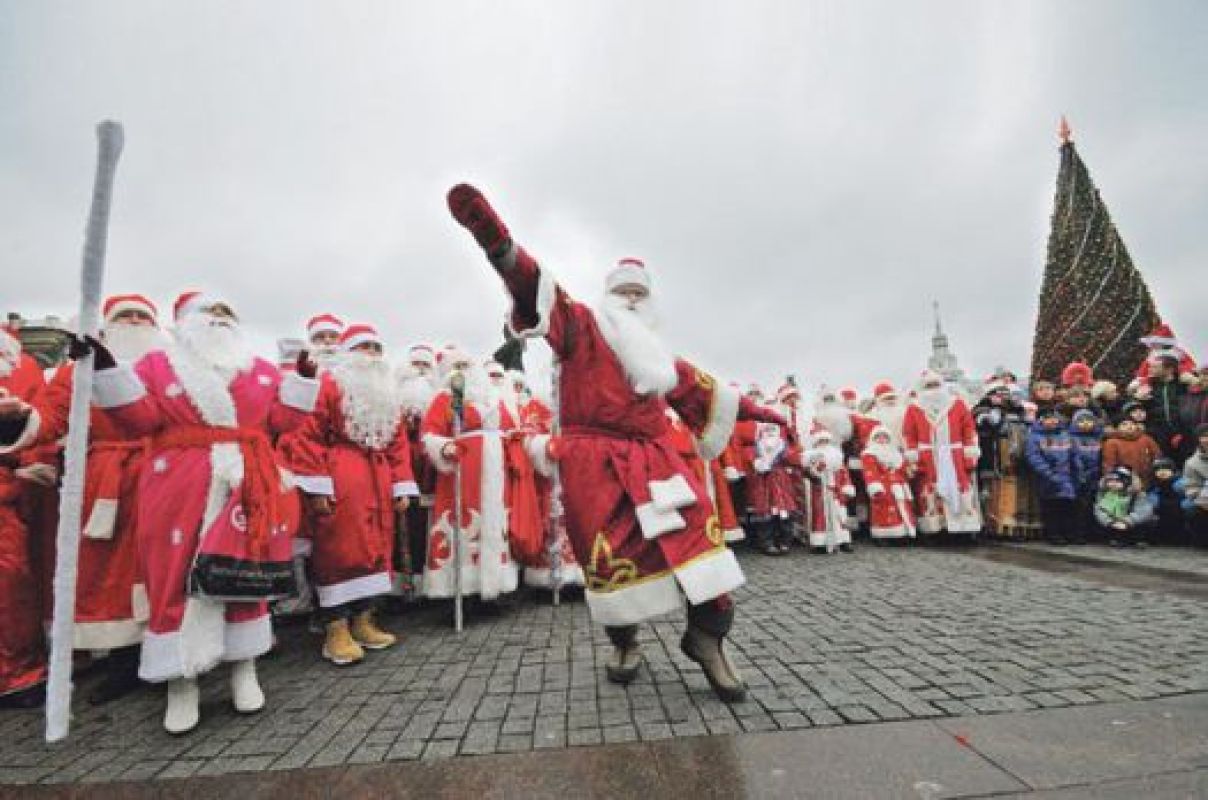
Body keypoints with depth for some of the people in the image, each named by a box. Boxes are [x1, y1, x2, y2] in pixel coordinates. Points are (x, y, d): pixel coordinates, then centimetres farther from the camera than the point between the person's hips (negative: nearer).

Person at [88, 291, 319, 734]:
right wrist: (107, 368, -10)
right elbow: (141, 418, -2)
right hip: (180, 489, -1)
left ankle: (244, 670, 18)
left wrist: (303, 380, 0)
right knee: (177, 577, 1)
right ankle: (181, 682, 12)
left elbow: (280, 419, 8)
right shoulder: (157, 363, 11)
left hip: (247, 485, 2)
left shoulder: (261, 369, 15)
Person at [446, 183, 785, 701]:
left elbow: (699, 389, 32)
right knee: (610, 554, -1)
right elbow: (539, 293, -14)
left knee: (698, 530, -8)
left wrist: (751, 410, 35)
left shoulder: (656, 352, 23)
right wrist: (496, 240, -33)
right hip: (596, 463, -4)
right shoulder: (582, 325, 5)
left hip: (653, 459, 5)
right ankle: (624, 643, 23)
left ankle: (707, 637, 5)